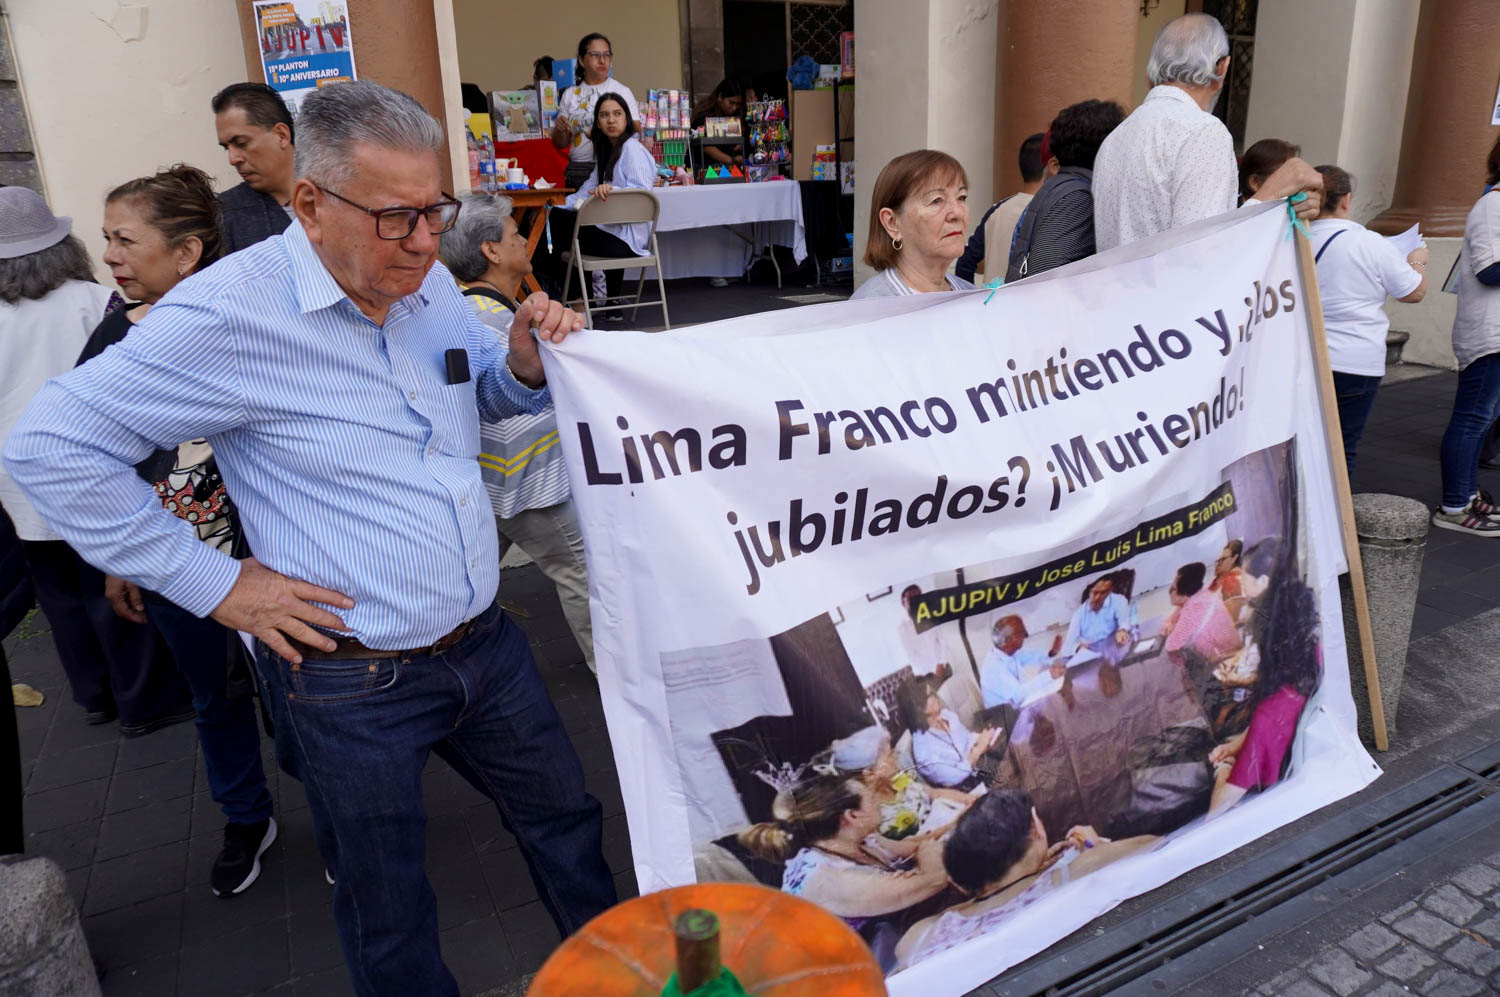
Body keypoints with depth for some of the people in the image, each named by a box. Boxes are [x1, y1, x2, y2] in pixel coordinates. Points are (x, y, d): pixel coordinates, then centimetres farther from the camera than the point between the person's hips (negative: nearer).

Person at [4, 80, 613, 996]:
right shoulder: (228, 314, -19)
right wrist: (213, 583, -13)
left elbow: (486, 395, 18)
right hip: (354, 682, -6)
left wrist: (527, 362, -7)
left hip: (484, 640, 7)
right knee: (391, 921, 16)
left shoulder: (430, 282, 1)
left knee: (566, 818, 25)